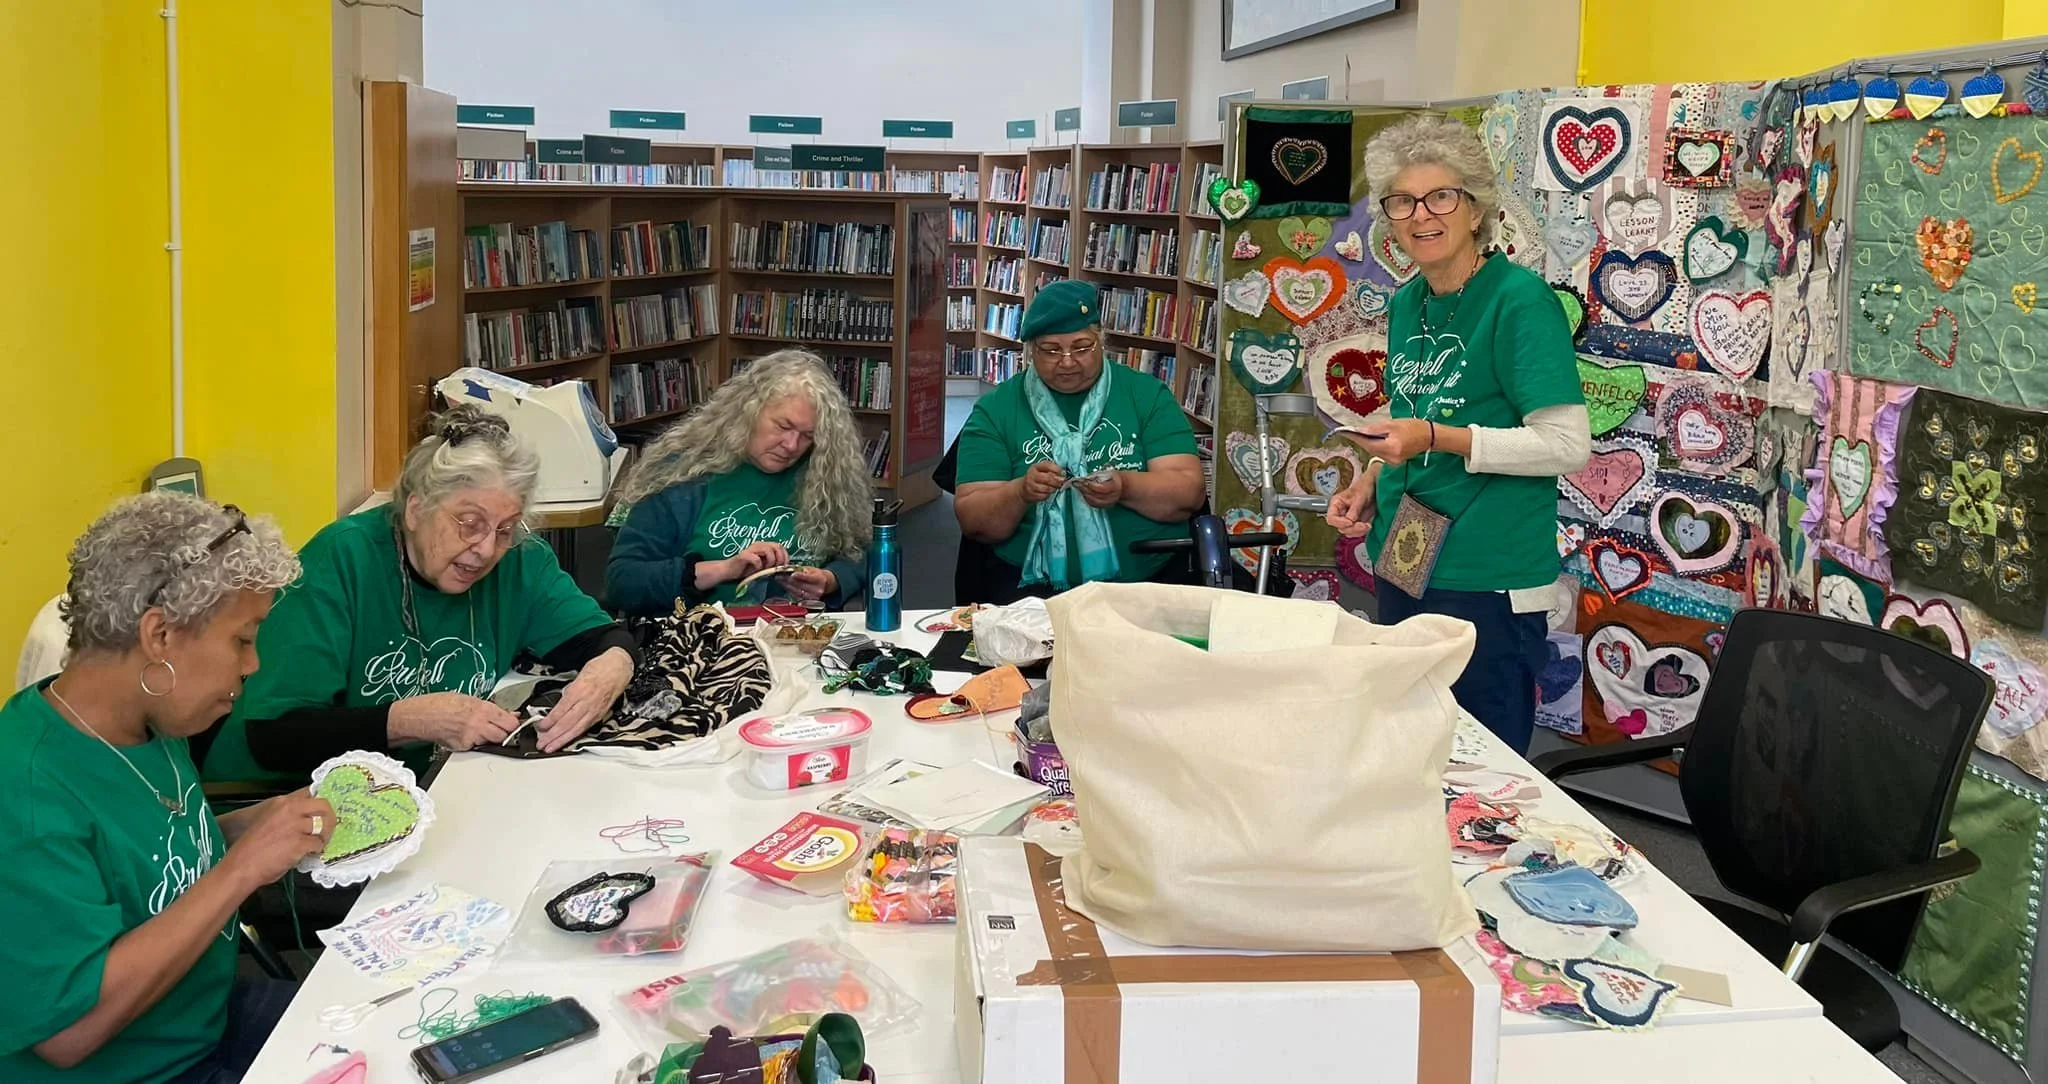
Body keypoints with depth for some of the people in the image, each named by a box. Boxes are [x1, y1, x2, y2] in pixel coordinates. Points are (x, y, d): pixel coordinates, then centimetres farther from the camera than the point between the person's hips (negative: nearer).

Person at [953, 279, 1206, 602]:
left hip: (1150, 579, 2)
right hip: (1033, 585, -1)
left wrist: (1125, 488, -17)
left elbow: (1190, 492, 2)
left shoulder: (1148, 394, 11)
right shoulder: (995, 409, 9)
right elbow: (972, 521, 4)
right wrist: (1020, 493, -17)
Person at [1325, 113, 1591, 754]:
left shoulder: (1521, 300, -14)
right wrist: (1370, 484, 5)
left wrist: (1437, 438, -24)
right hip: (1402, 565, 8)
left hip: (1490, 580, -7)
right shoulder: (1405, 304, 10)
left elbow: (1568, 445, -18)